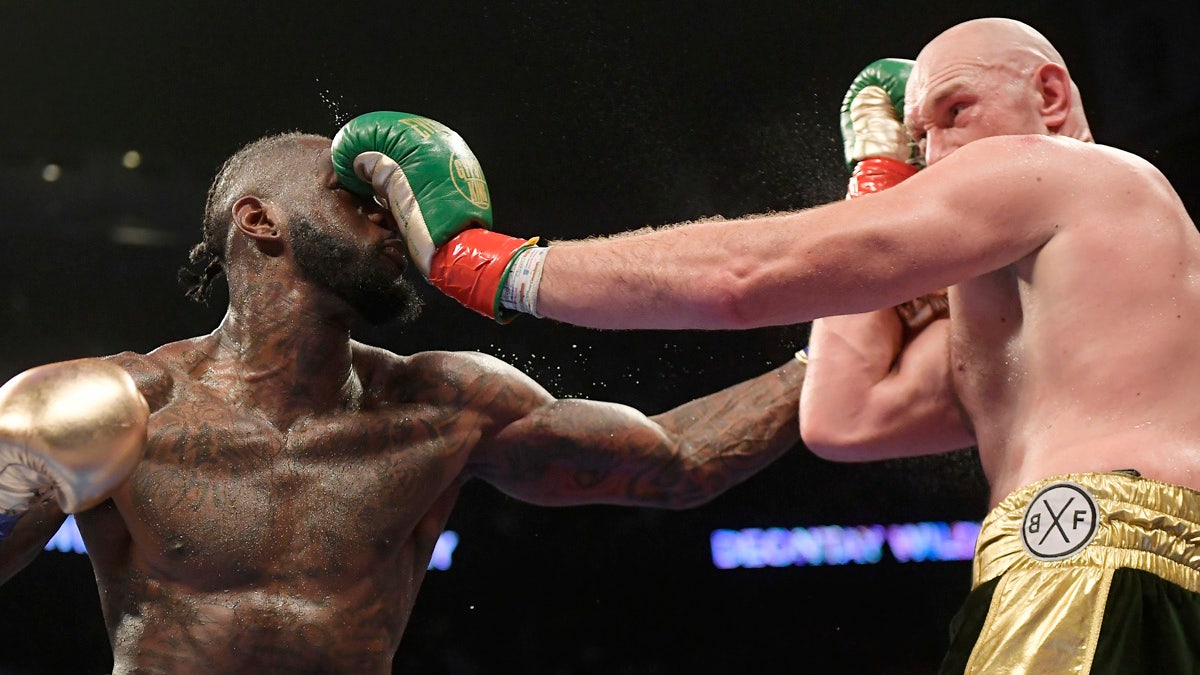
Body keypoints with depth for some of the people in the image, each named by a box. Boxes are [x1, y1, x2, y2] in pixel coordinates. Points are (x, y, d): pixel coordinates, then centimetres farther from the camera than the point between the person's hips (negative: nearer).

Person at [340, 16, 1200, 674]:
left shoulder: (1044, 168, 6)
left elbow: (740, 275, -2)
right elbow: (841, 418, 20)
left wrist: (480, 259, 5)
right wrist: (880, 186, 30)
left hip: (1090, 571, -10)